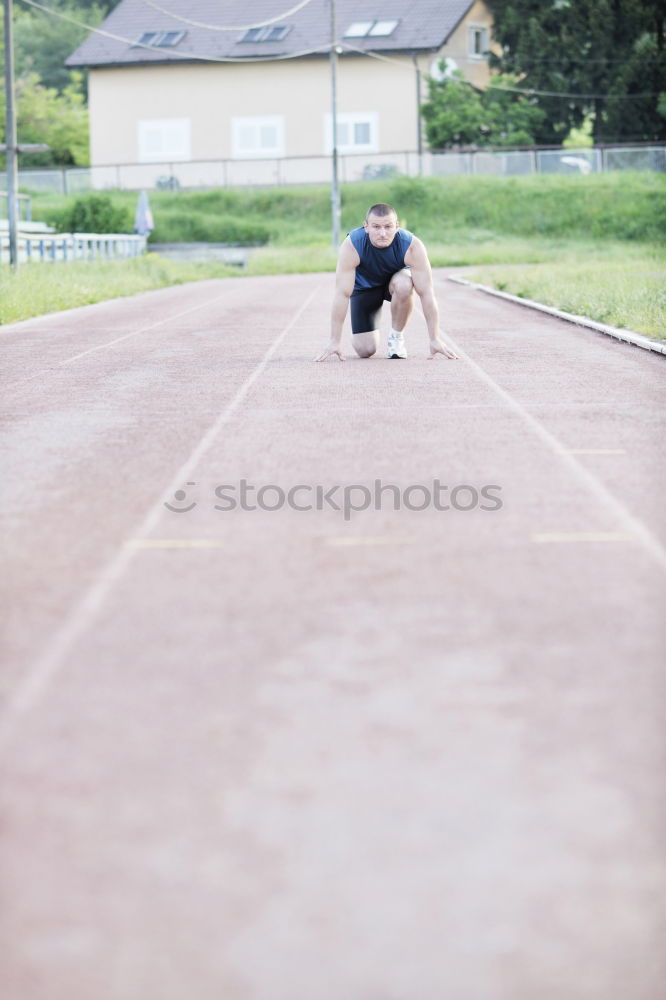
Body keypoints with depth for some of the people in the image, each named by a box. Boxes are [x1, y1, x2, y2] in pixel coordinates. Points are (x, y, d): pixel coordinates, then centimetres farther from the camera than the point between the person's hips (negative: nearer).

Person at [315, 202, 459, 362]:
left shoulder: (412, 246, -34)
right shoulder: (352, 246, -34)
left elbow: (426, 293, -32)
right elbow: (342, 294, -33)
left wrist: (435, 339, -35)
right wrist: (335, 341, -35)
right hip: (365, 287, 0)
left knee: (404, 285, -38)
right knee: (365, 351, -12)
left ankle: (396, 337, -11)